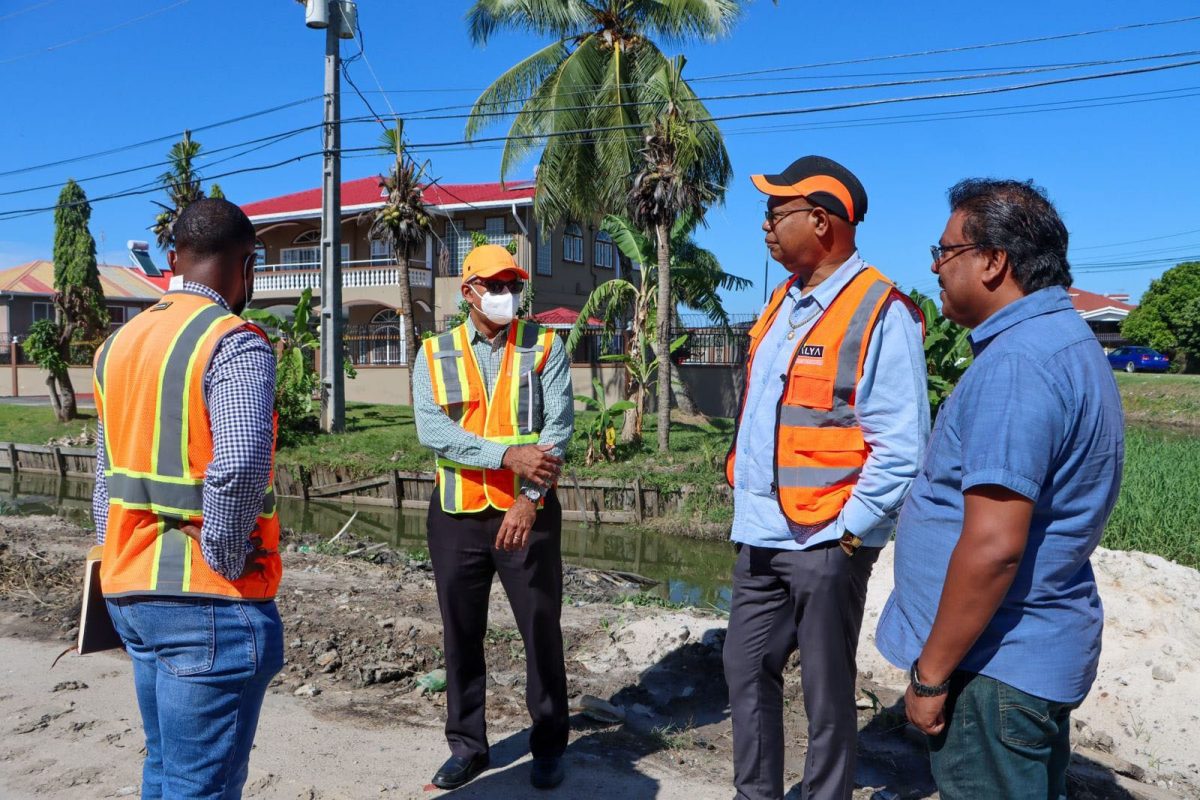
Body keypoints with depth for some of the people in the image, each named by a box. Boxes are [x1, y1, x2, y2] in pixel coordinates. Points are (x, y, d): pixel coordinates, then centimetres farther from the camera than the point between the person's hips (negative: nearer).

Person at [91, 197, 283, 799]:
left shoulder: (119, 344, 10)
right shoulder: (235, 343, -15)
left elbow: (107, 480, 12)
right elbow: (239, 467, -30)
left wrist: (121, 564, 18)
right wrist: (226, 561, -17)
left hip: (131, 590, 8)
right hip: (210, 602, -8)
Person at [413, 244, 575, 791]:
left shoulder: (546, 347, 1)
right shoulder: (434, 354, 3)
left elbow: (559, 426, -10)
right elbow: (432, 430, -12)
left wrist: (528, 499, -21)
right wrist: (508, 455, -23)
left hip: (529, 513, -1)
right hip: (456, 515, 2)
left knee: (542, 630, 7)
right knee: (461, 635, 11)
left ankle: (549, 745, 25)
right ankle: (467, 745, 29)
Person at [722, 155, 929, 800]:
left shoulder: (880, 312, -14)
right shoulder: (785, 300, 12)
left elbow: (901, 447, -17)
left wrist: (848, 532, -17)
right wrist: (744, 500, 13)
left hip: (824, 540, -8)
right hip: (760, 535, 8)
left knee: (825, 692, 9)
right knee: (746, 670, 17)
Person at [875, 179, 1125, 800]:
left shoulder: (1016, 364, -23)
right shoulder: (1065, 341, 11)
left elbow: (993, 546, -28)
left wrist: (930, 673, -18)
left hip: (995, 660, -10)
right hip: (1037, 652, 10)